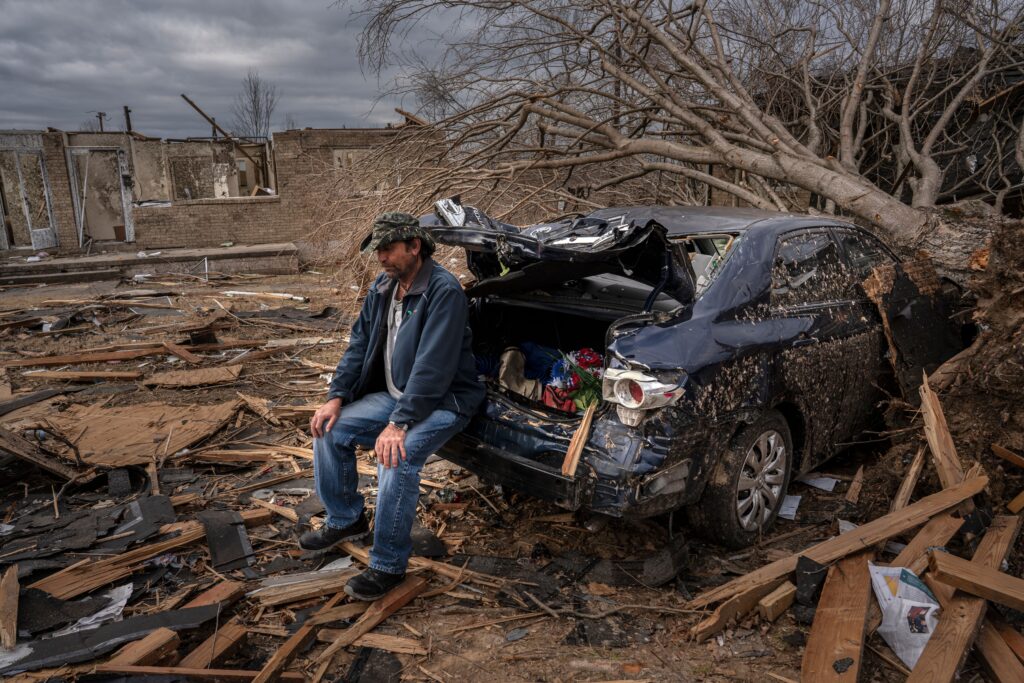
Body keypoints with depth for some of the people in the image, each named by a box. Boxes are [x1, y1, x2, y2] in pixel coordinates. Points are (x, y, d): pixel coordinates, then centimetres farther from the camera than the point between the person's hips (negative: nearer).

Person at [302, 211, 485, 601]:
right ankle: (345, 521, 16)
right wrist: (336, 397, -3)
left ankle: (388, 565, -13)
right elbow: (359, 345, 9)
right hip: (393, 394, 8)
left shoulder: (444, 291, -22)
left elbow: (432, 366, -29)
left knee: (397, 457, -31)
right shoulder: (382, 288, 5)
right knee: (330, 430, -3)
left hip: (442, 400, -8)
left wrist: (399, 423, -33)